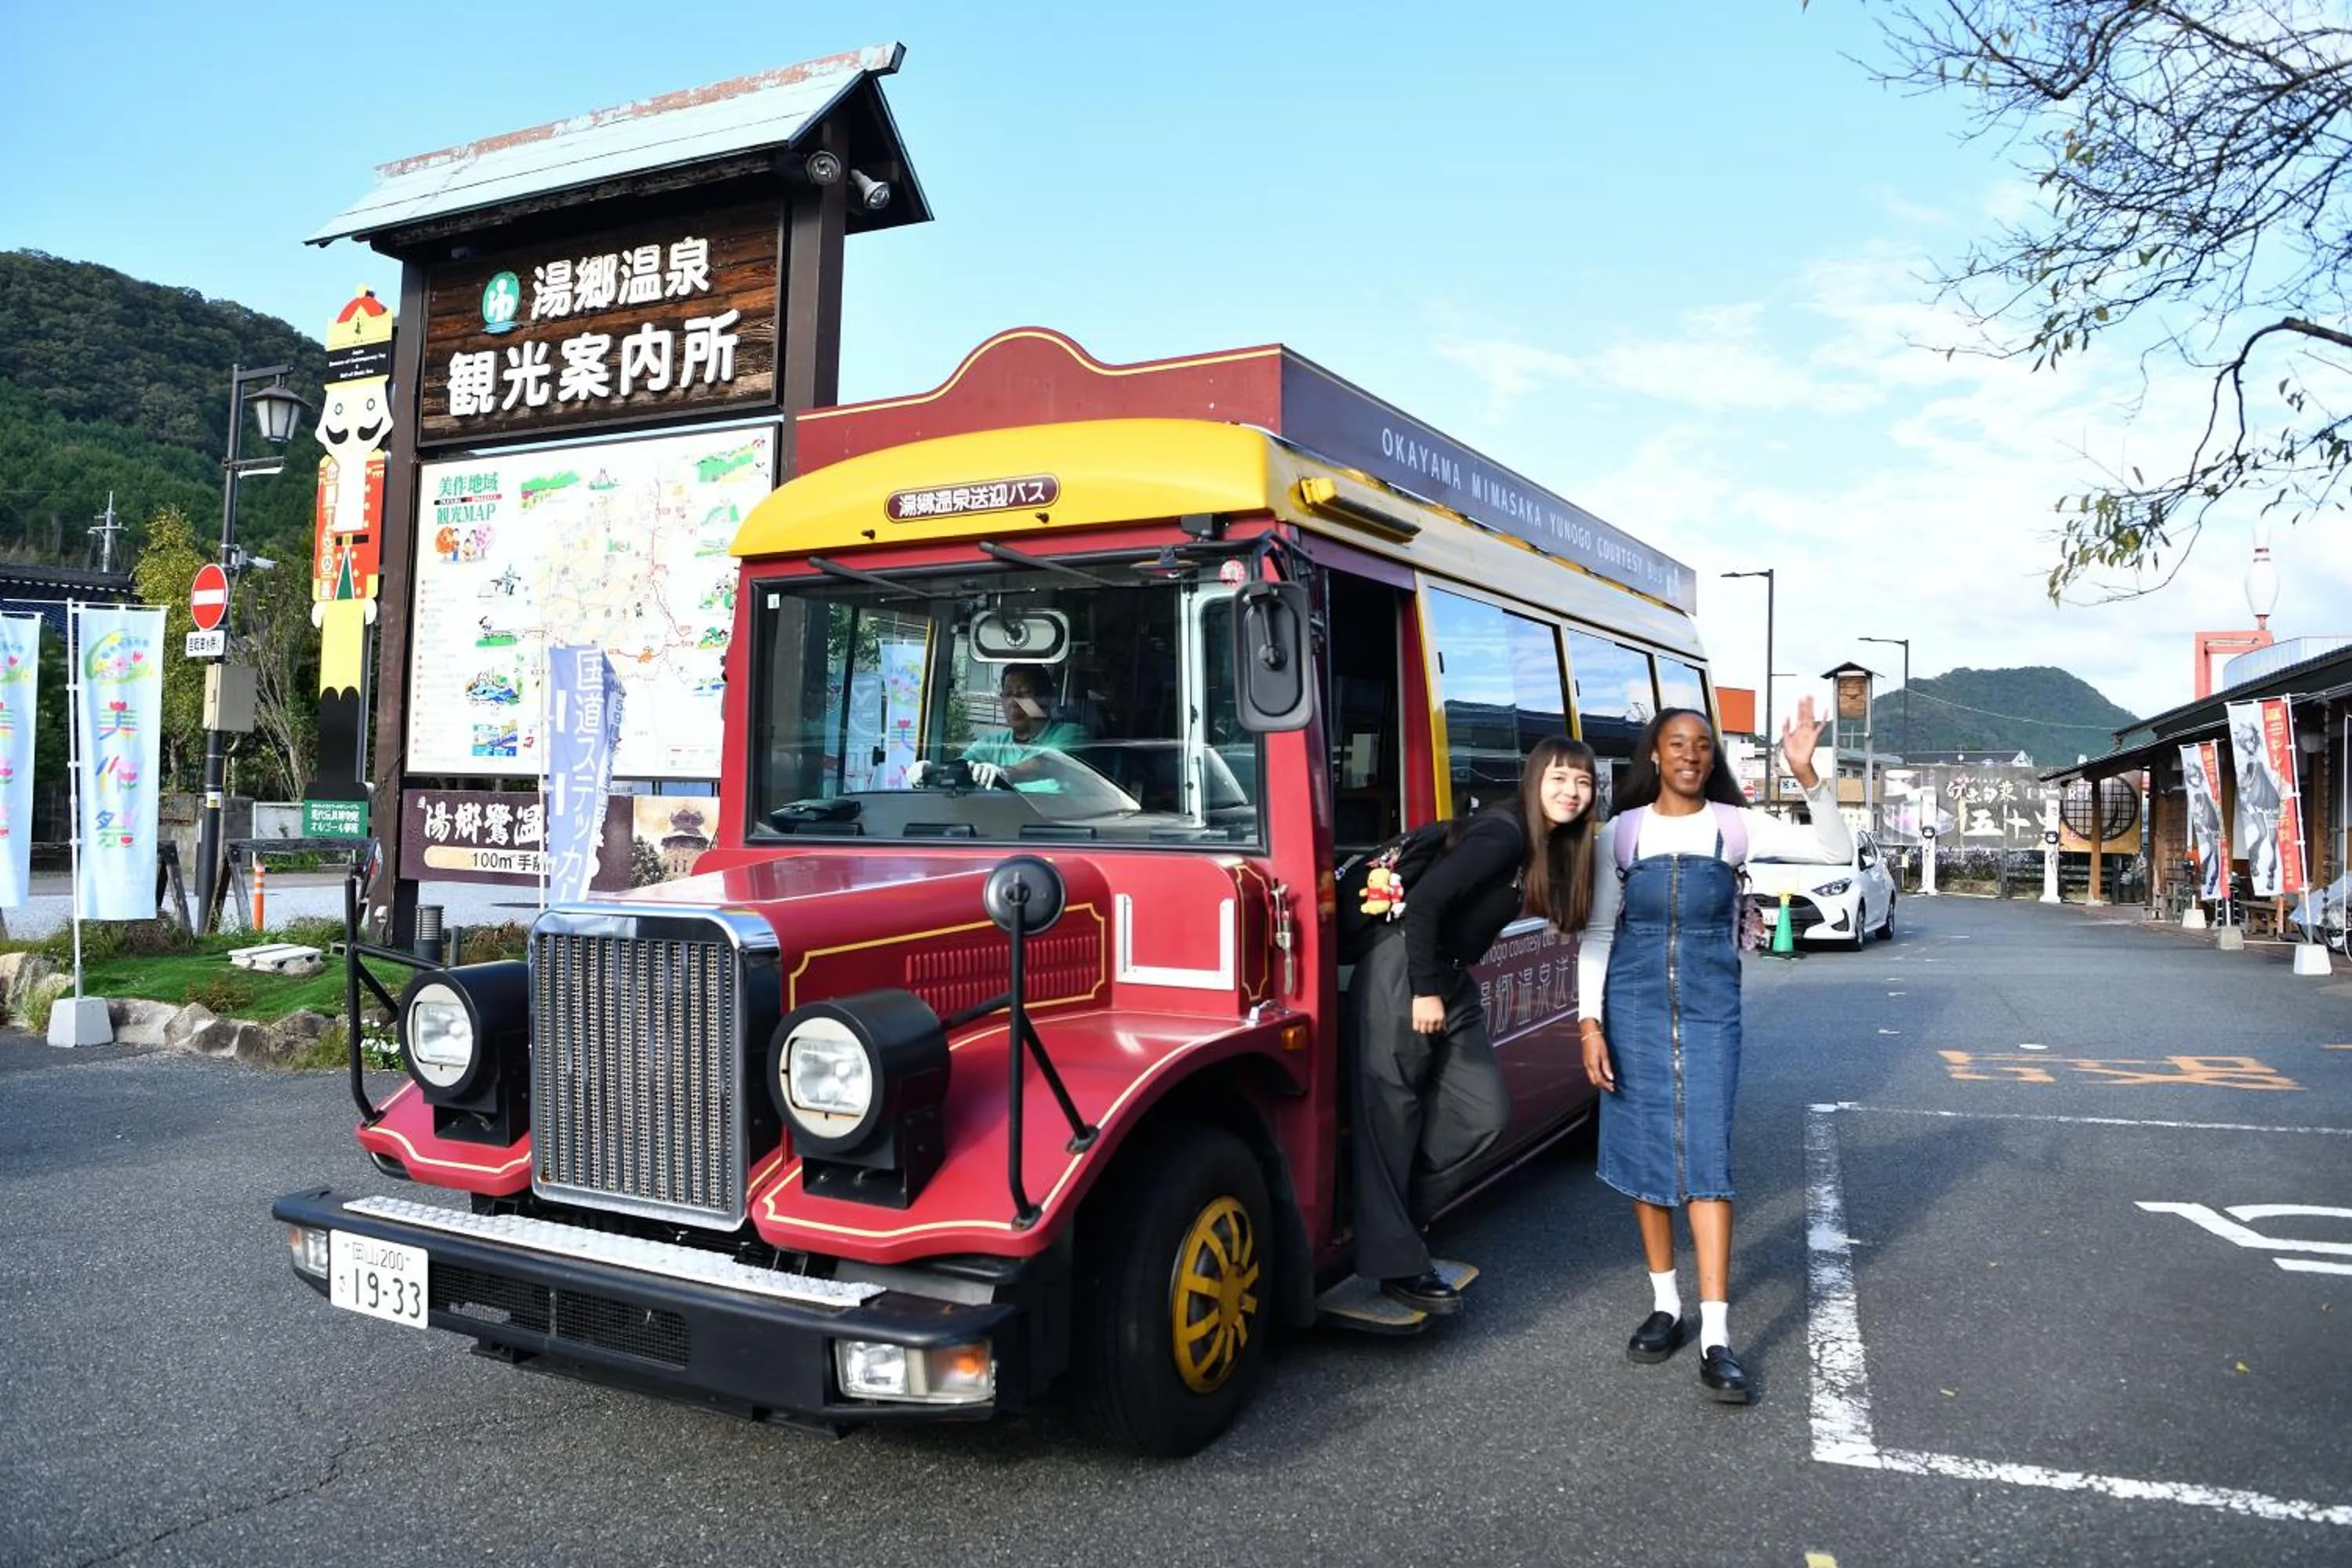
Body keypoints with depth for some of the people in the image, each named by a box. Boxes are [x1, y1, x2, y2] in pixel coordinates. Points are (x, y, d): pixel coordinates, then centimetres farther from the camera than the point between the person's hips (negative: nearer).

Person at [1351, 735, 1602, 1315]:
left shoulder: (1551, 846, 9)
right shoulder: (1504, 834, -19)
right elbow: (1425, 901, -25)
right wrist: (1425, 991, -23)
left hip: (1451, 980, 9)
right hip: (1403, 975, -9)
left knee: (1483, 1114, 7)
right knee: (1392, 1120, -2)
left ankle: (1397, 1218, 18)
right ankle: (1394, 1263, 4)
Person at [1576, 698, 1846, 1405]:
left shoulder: (1735, 825, 1)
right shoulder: (1622, 832, 1)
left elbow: (1835, 850, -7)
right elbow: (1598, 934, 2)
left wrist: (1807, 775, -21)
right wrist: (1591, 1024, -5)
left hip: (1709, 1008, -1)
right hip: (1634, 1006, 1)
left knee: (1706, 1157, -7)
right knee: (1644, 1155, 7)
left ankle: (1715, 1338, -4)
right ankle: (1665, 1305, 24)